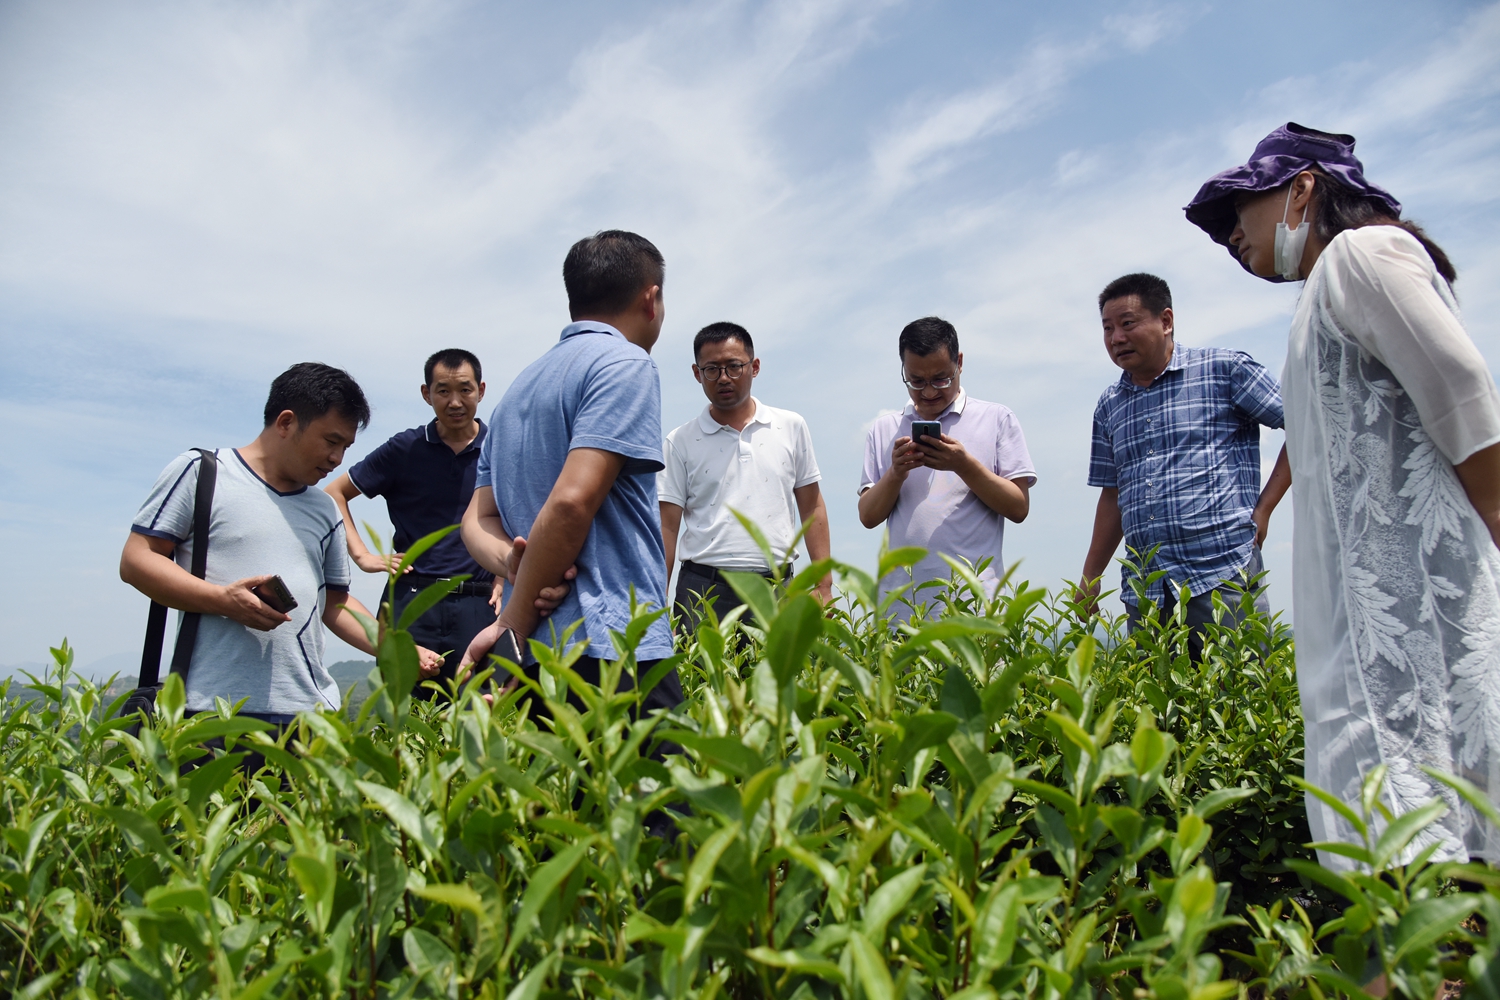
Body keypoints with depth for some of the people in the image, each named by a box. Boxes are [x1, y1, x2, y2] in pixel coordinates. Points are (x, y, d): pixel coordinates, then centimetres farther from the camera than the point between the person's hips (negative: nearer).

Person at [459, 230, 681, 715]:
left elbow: (478, 520, 17)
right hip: (611, 649, -8)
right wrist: (514, 627, -10)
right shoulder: (626, 364, -5)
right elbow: (571, 501, -17)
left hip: (535, 659, 8)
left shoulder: (519, 387, 20)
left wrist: (513, 561, -4)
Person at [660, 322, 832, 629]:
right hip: (704, 590, -1)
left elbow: (811, 508, 11)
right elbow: (667, 527, 4)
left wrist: (824, 585, 5)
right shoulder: (680, 442, 5)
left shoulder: (791, 427, 10)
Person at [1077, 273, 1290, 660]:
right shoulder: (1109, 406, 16)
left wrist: (1264, 507, -3)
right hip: (1143, 592, 5)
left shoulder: (1224, 369, 2)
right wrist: (1089, 582, 17)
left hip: (1222, 575, -4)